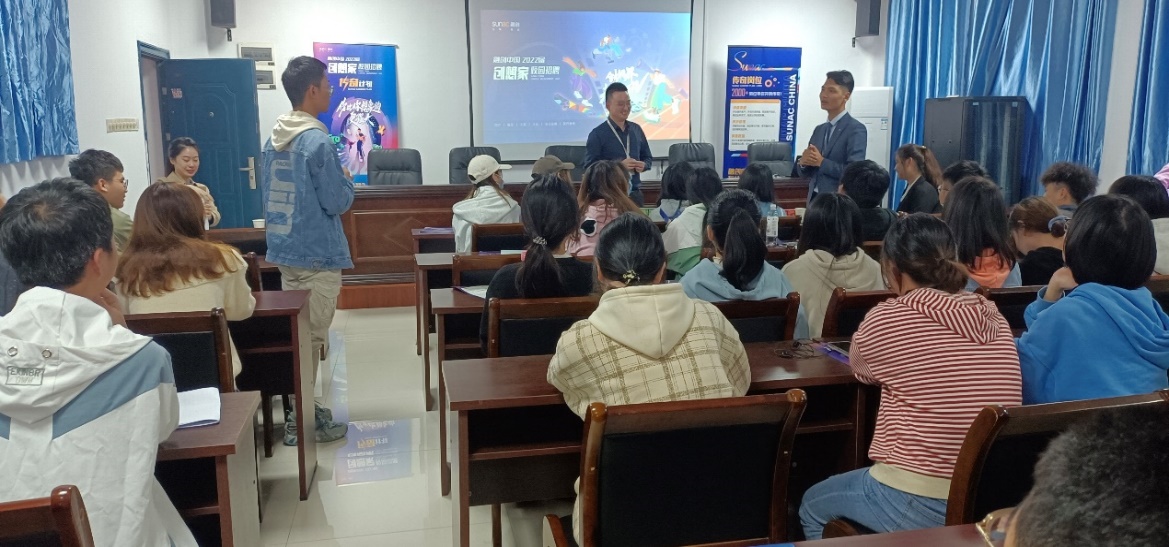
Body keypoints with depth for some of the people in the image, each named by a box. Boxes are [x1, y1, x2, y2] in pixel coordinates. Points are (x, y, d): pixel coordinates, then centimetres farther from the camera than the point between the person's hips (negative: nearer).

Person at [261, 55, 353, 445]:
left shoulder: (274, 138, 9)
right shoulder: (318, 141, -18)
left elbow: (268, 194, 16)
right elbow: (338, 202, -16)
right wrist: (348, 181, 2)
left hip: (283, 250, 8)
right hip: (317, 255, -8)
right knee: (312, 338, 1)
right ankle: (301, 421, 9)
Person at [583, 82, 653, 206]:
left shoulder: (636, 130, 11)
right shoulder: (597, 134, -5)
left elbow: (648, 157, 20)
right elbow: (590, 166, -11)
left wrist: (643, 165, -4)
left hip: (635, 193, 5)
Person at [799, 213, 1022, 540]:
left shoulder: (886, 319, -14)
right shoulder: (993, 317, 3)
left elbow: (860, 368, 7)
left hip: (919, 504, -6)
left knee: (812, 506, 23)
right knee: (858, 482, 33)